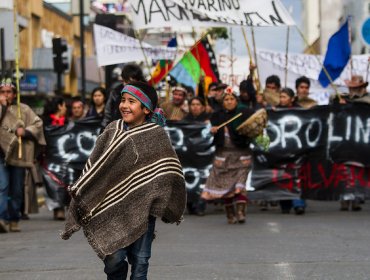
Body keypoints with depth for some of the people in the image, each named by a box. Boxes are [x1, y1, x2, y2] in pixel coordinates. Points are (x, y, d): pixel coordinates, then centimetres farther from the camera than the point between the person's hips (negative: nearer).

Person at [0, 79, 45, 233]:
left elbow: (38, 123, 7)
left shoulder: (23, 109, 11)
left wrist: (26, 131, -9)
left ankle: (14, 220, 17)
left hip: (18, 155, 2)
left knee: (17, 190, 6)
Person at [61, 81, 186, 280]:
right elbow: (95, 165, 8)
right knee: (113, 258, -5)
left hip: (142, 207, -1)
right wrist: (79, 190, 3)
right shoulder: (113, 131, 5)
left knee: (140, 259, 4)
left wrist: (164, 204, -6)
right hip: (113, 206, 1)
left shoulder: (156, 135, -1)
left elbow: (169, 172, 0)